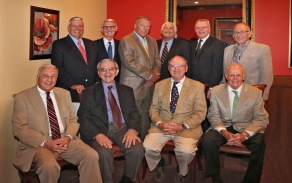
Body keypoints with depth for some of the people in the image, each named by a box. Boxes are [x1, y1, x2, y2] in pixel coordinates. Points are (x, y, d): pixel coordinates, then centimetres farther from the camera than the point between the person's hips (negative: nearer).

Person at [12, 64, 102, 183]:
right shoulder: (22, 98, 1)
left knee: (92, 156, -21)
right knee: (49, 165, -34)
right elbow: (19, 129, -6)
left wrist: (68, 137, -8)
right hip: (38, 144, -4)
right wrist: (46, 143, -17)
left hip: (66, 140, 4)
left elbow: (73, 120, 14)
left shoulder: (64, 94, 15)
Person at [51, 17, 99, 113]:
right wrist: (72, 85, -15)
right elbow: (58, 68, -6)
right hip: (71, 94, -4)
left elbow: (96, 65, 20)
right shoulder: (59, 44, 3)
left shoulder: (91, 44, 19)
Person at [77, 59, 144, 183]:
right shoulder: (89, 92, 9)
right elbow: (83, 118, 1)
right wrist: (97, 134, -17)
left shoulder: (127, 90, 18)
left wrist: (132, 129, -12)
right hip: (100, 130, -2)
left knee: (138, 149, -25)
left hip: (123, 129, 2)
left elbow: (134, 113, 10)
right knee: (104, 153, -32)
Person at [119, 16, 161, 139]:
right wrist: (150, 75, -14)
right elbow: (130, 62, -16)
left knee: (145, 117, 11)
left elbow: (157, 59, 16)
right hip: (133, 86, -6)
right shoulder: (126, 41, -6)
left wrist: (155, 75, -4)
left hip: (149, 85, 7)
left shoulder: (152, 41, 17)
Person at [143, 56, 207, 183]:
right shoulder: (159, 85, 14)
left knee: (186, 151, -31)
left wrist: (183, 126, -15)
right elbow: (153, 108, 11)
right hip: (161, 127, 3)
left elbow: (200, 113, -1)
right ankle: (160, 163, 15)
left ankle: (182, 172, 8)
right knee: (147, 148, -22)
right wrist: (160, 123, -10)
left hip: (187, 128, -2)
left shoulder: (197, 86, 4)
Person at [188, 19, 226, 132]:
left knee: (208, 118, 0)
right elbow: (191, 67, 15)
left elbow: (217, 69, -9)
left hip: (209, 89, -5)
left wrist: (212, 88, -15)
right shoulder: (192, 44, 17)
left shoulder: (218, 44, -2)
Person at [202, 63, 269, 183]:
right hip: (223, 127, 1)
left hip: (246, 129, 0)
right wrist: (224, 132, -21)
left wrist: (245, 135, -21)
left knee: (260, 143, -31)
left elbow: (262, 119, -3)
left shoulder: (255, 93, -1)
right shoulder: (216, 91, 2)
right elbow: (214, 116, 0)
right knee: (208, 140, -29)